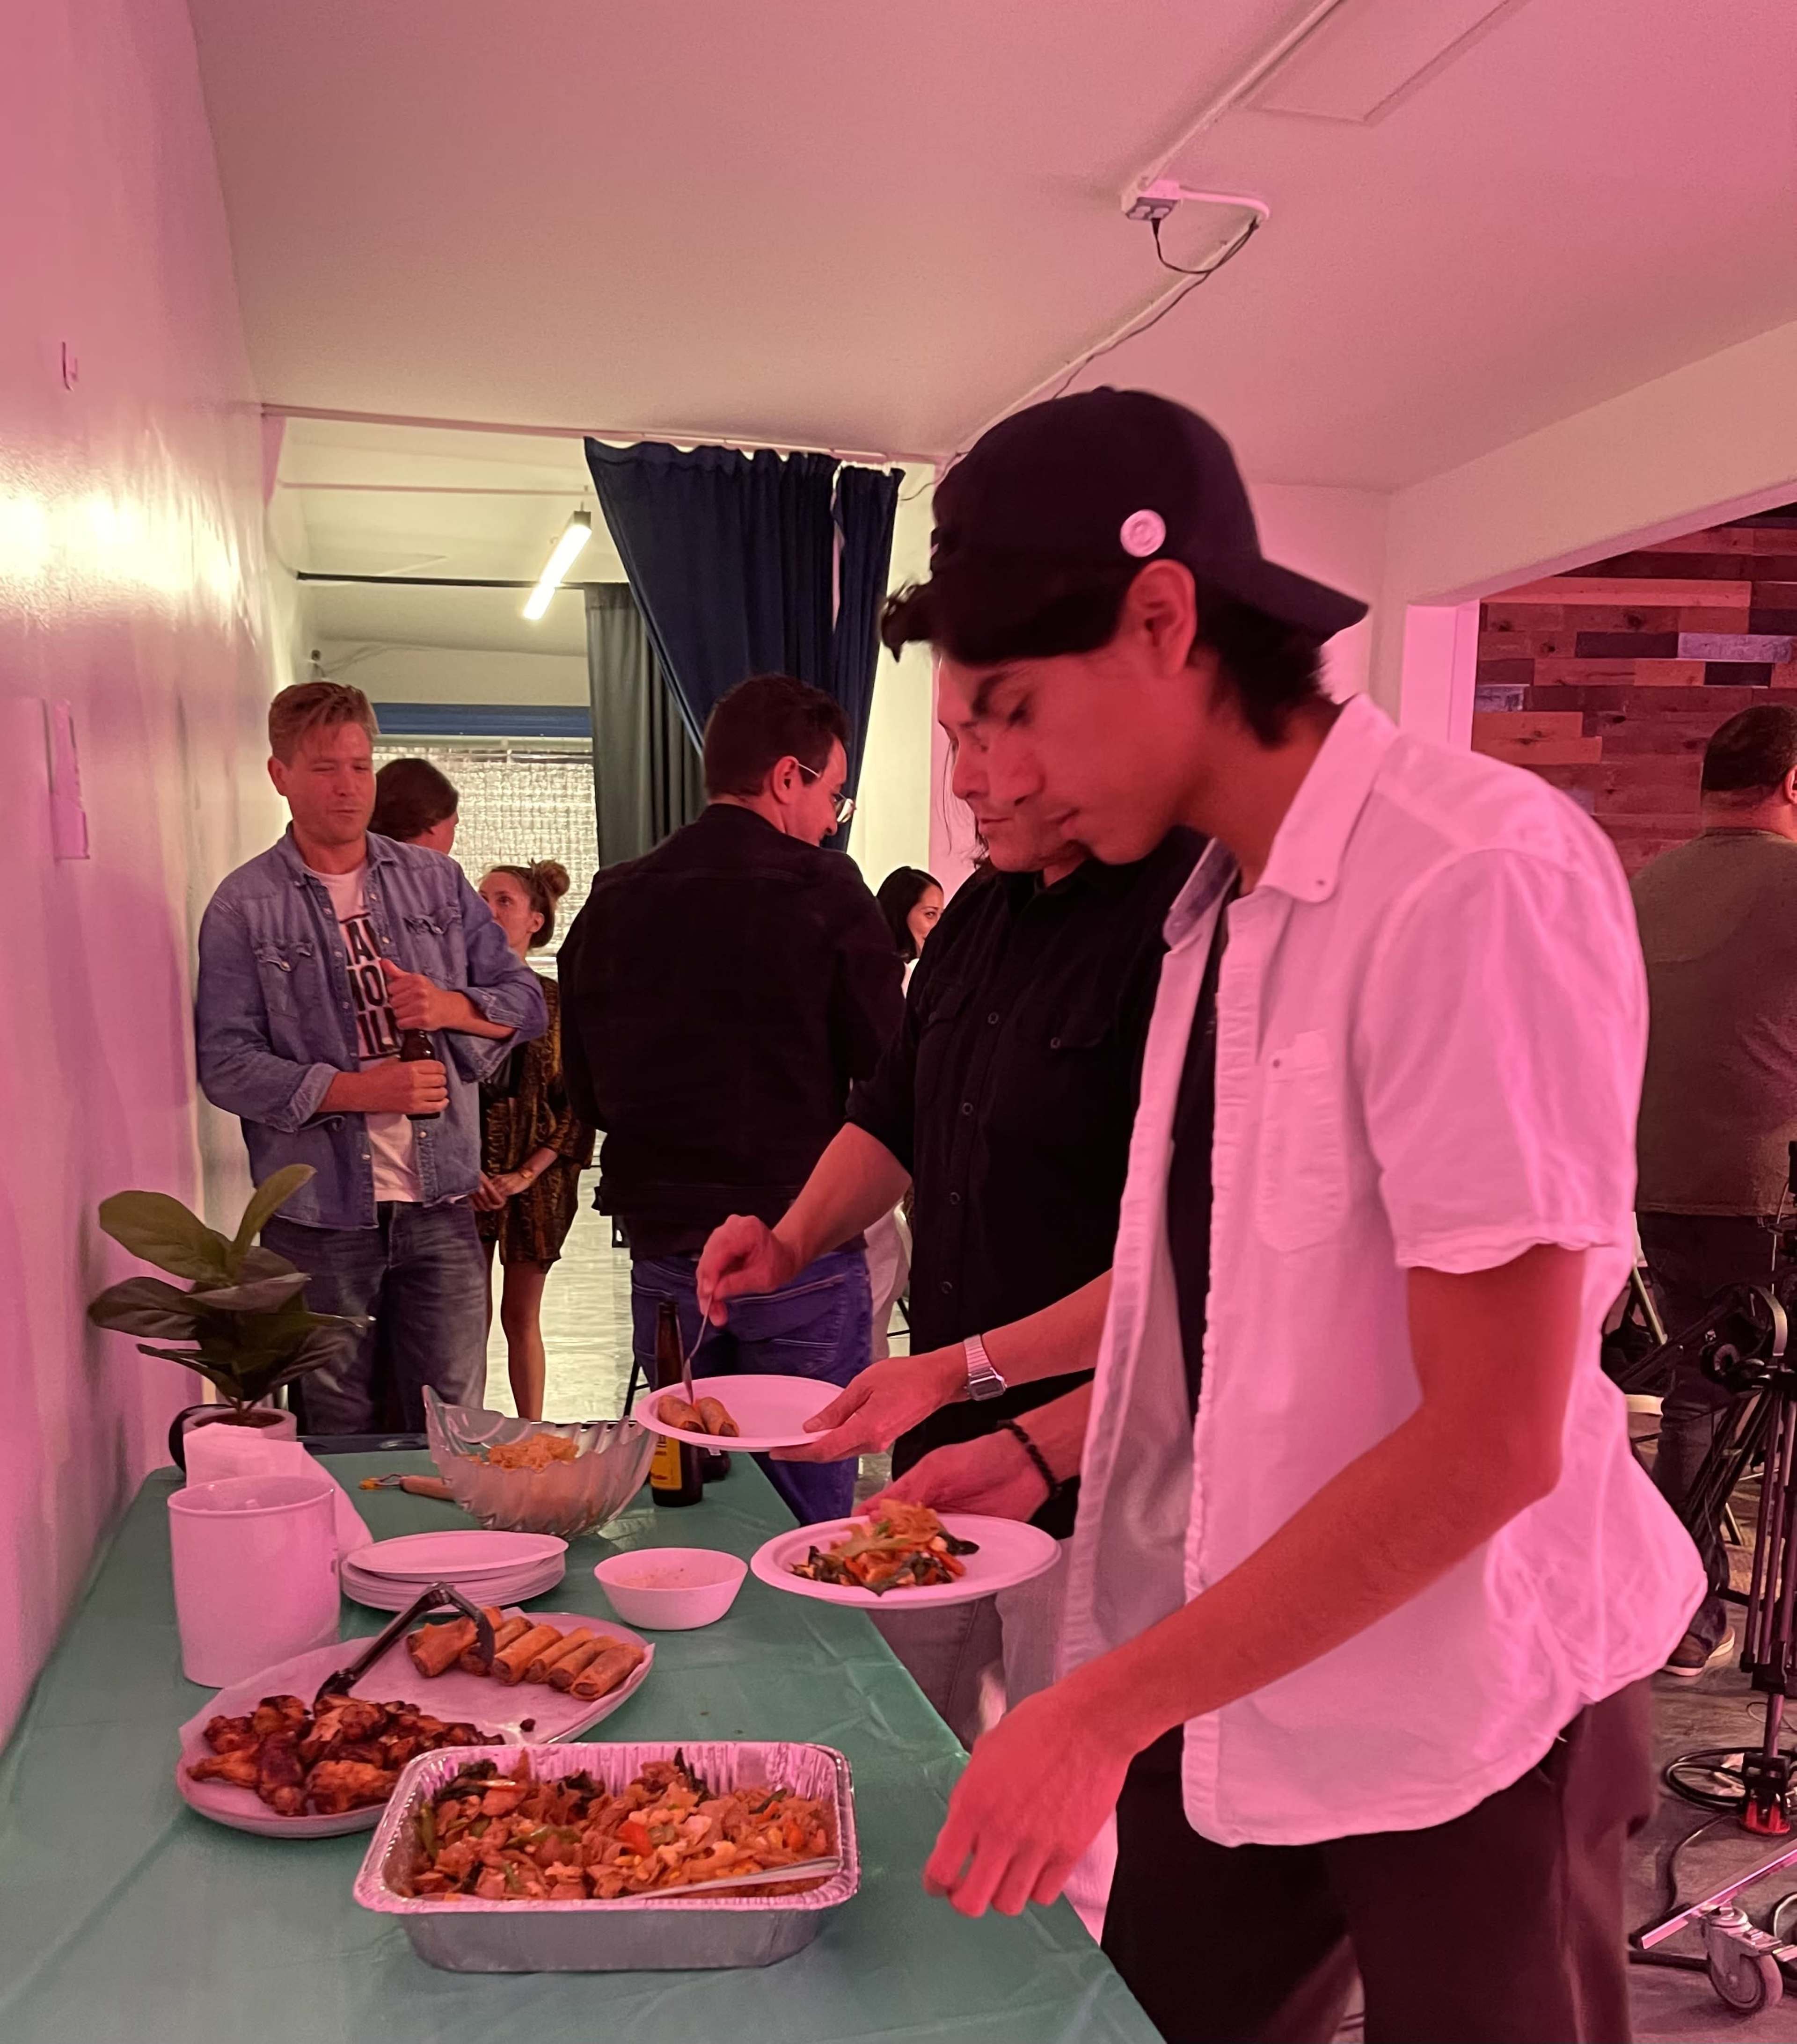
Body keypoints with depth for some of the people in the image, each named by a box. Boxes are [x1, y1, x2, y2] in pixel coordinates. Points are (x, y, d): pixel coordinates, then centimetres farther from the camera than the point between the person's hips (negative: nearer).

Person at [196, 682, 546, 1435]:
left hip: (439, 1204, 2)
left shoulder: (436, 881, 8)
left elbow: (526, 1002, 9)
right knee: (338, 1432, 11)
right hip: (318, 1215, -2)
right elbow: (225, 1065, -8)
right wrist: (359, 1090, -19)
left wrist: (452, 1006, -12)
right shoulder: (244, 907, -2)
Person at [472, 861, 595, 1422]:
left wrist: (525, 1175, -9)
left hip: (536, 1180, 1)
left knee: (522, 1318, 10)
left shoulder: (556, 1002, 0)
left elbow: (578, 1104, 0)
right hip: (464, 1178, 0)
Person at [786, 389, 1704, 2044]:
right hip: (1235, 1664, 7)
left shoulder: (1484, 881, -22)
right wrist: (1046, 1450, 3)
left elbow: (1492, 1443, -24)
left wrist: (1108, 1709, -20)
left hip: (1459, 1706, -6)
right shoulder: (1220, 907, 4)